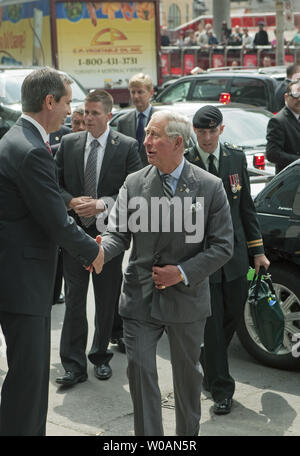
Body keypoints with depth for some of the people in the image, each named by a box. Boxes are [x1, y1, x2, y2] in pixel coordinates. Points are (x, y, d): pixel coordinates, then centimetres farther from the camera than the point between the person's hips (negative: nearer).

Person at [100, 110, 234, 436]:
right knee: (139, 372, 0)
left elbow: (222, 247, -6)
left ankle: (188, 434, 39)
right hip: (140, 297, 1)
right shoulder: (134, 183, -1)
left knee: (187, 372, 17)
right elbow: (118, 233, -1)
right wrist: (100, 250, -24)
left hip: (187, 298, -1)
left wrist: (183, 272, -16)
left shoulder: (210, 187, -7)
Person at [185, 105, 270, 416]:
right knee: (212, 324, 1)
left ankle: (209, 367, 39)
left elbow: (246, 206, 10)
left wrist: (257, 250, 8)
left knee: (232, 315, 14)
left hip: (234, 253, 4)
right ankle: (221, 390, 12)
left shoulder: (236, 158, 5)